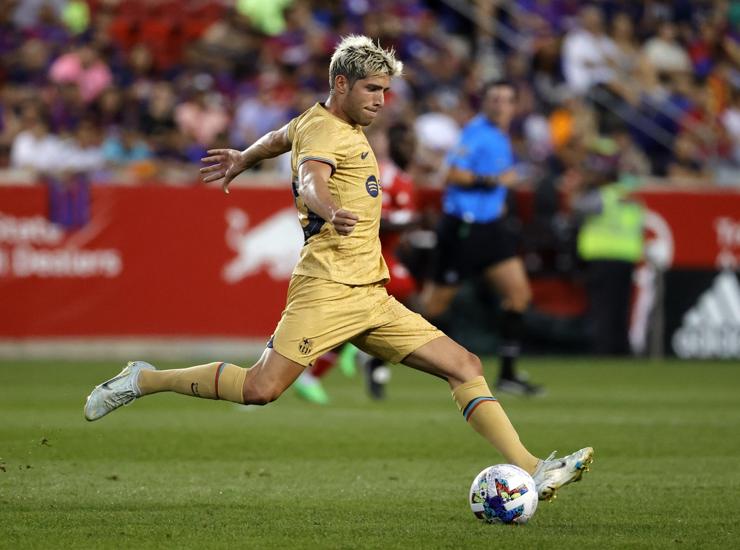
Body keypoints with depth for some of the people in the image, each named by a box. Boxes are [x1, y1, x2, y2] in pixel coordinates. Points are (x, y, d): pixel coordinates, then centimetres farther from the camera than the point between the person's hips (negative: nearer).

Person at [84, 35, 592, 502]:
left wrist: (243, 159, 61)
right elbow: (310, 178, -30)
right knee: (260, 389, -18)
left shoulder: (327, 122, 21)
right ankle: (143, 380, 1)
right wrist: (329, 210, -52)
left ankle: (532, 471, -5)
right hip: (329, 289, -10)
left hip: (372, 299, 10)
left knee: (466, 366, 0)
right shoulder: (325, 131, -8)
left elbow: (283, 138, 42)